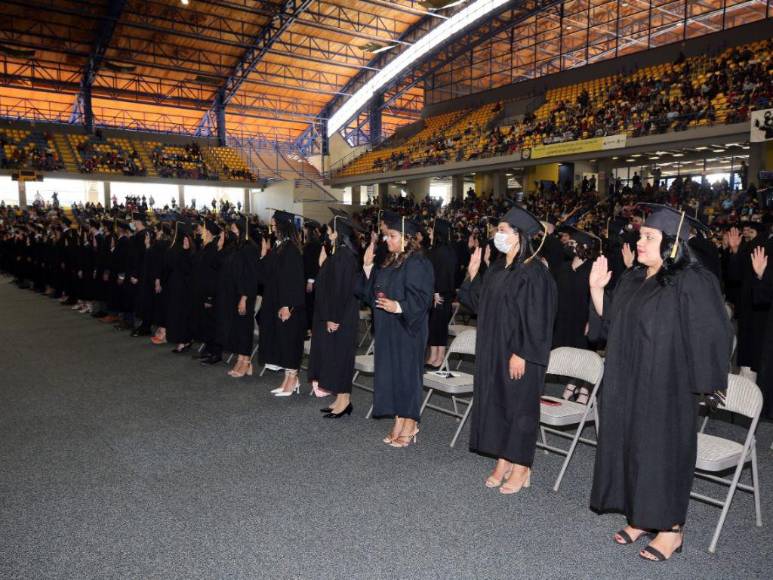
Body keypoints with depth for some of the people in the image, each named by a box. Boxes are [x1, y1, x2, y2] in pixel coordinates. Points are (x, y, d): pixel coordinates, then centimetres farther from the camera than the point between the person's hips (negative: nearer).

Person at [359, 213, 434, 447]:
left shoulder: (417, 263, -13)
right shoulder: (389, 262, 12)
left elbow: (422, 298, -18)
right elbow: (372, 291, 15)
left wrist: (399, 307, -31)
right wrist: (368, 266, 4)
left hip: (407, 328, -8)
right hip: (387, 329, 8)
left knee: (406, 371, 0)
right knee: (391, 372, 11)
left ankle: (410, 424, 12)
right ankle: (399, 421, 22)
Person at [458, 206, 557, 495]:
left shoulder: (533, 272, -17)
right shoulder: (496, 267, 8)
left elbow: (536, 318, -19)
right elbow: (479, 303, 13)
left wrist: (522, 353, -20)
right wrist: (473, 273, 1)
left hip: (518, 353, -8)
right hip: (492, 349, 8)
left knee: (519, 404, 3)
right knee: (495, 401, 13)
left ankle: (521, 468, 18)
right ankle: (503, 460, 27)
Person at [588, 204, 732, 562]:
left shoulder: (692, 282, -13)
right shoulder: (633, 278, 8)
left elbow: (710, 333, -13)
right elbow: (609, 323, 12)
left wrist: (705, 384, -12)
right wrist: (596, 289, -1)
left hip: (666, 387, -7)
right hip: (627, 386, 7)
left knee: (662, 449, 3)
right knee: (631, 447, 13)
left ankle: (671, 528, 20)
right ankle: (640, 517, 29)